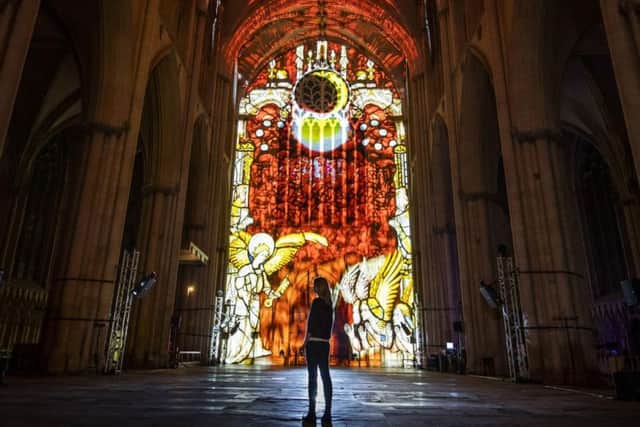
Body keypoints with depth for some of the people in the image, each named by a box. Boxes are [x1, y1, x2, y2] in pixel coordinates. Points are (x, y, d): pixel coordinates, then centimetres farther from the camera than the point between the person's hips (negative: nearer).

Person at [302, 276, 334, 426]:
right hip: (325, 344, 7)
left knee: (313, 376, -3)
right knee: (325, 376, 5)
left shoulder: (317, 302, -10)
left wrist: (305, 342, -8)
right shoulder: (329, 303, 12)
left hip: (314, 342, -7)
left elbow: (311, 323, -13)